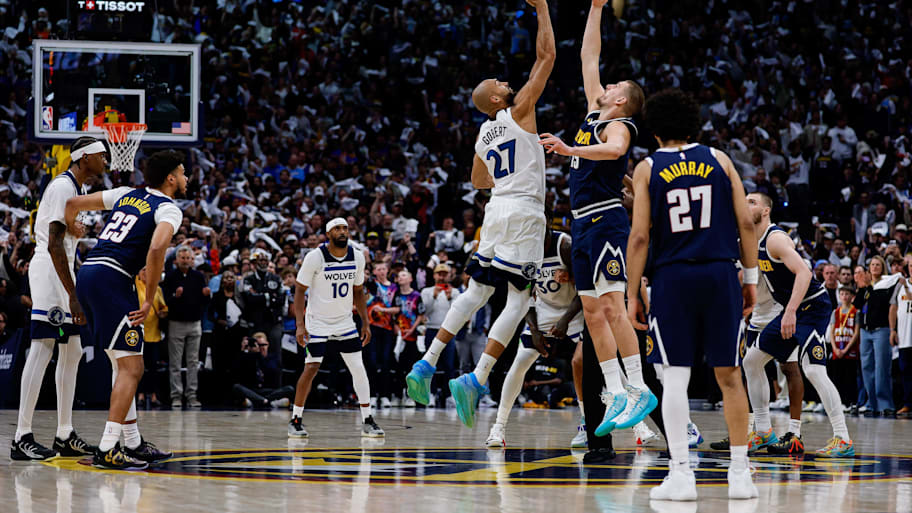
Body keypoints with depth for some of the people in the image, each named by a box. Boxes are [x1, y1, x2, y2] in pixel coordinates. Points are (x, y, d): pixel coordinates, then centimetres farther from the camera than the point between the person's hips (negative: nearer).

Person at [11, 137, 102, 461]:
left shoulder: (76, 188, 17)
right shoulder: (63, 187, -15)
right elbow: (53, 245, -22)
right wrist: (73, 295, -25)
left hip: (60, 272, 11)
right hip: (49, 272, -11)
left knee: (71, 353, 11)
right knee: (42, 349, -13)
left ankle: (65, 435, 15)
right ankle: (22, 437, -15)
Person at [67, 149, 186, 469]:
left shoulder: (126, 195, 21)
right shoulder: (168, 209, -1)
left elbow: (73, 204, 24)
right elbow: (156, 248, -21)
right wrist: (149, 300, -14)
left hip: (86, 275, 9)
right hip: (112, 278, -9)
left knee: (122, 365, 18)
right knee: (131, 368, -7)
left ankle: (134, 443, 22)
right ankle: (107, 450, -15)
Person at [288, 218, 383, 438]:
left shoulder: (357, 257, -1)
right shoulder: (315, 257, -15)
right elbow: (299, 290, -11)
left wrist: (365, 323, 7)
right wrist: (300, 325, -18)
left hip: (345, 322, 4)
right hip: (318, 323, -4)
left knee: (358, 368, 0)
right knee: (311, 369, -11)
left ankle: (368, 421, 8)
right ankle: (295, 420, 1)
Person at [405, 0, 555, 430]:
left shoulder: (484, 135, 15)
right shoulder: (518, 111, -4)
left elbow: (478, 181, 32)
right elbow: (546, 56, -5)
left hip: (497, 209, 7)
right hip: (524, 212, -7)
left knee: (477, 291, 14)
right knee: (518, 299, -7)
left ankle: (426, 365, 8)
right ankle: (476, 380, -17)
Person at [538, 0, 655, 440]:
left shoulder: (619, 126, -6)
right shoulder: (594, 115, 18)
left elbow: (613, 150, -31)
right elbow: (588, 57, 23)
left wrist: (570, 150, -39)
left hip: (606, 221, -9)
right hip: (583, 223, 9)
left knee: (611, 306, -15)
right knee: (592, 312, 5)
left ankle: (639, 389, -16)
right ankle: (616, 395, 5)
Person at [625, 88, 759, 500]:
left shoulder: (647, 169, 3)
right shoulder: (719, 160, 7)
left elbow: (639, 238, -3)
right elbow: (745, 223, 3)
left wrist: (632, 296, 2)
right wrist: (751, 279, 12)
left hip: (672, 277, -1)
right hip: (720, 273, 2)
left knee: (674, 378, 1)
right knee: (729, 376, 9)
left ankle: (681, 475, -4)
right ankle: (740, 474, 10)